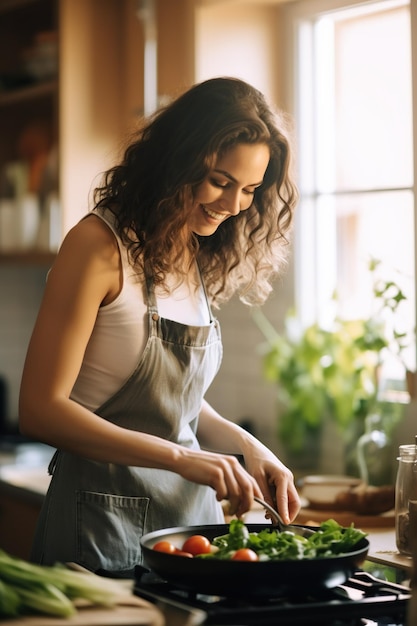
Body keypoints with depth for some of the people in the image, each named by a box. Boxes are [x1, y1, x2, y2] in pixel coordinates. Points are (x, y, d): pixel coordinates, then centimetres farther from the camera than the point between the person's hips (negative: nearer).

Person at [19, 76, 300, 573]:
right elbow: (40, 410, -18)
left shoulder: (202, 261, 8)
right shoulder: (101, 246, -13)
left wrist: (246, 447, 0)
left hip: (192, 513, 7)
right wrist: (180, 457, -23)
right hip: (103, 527, -6)